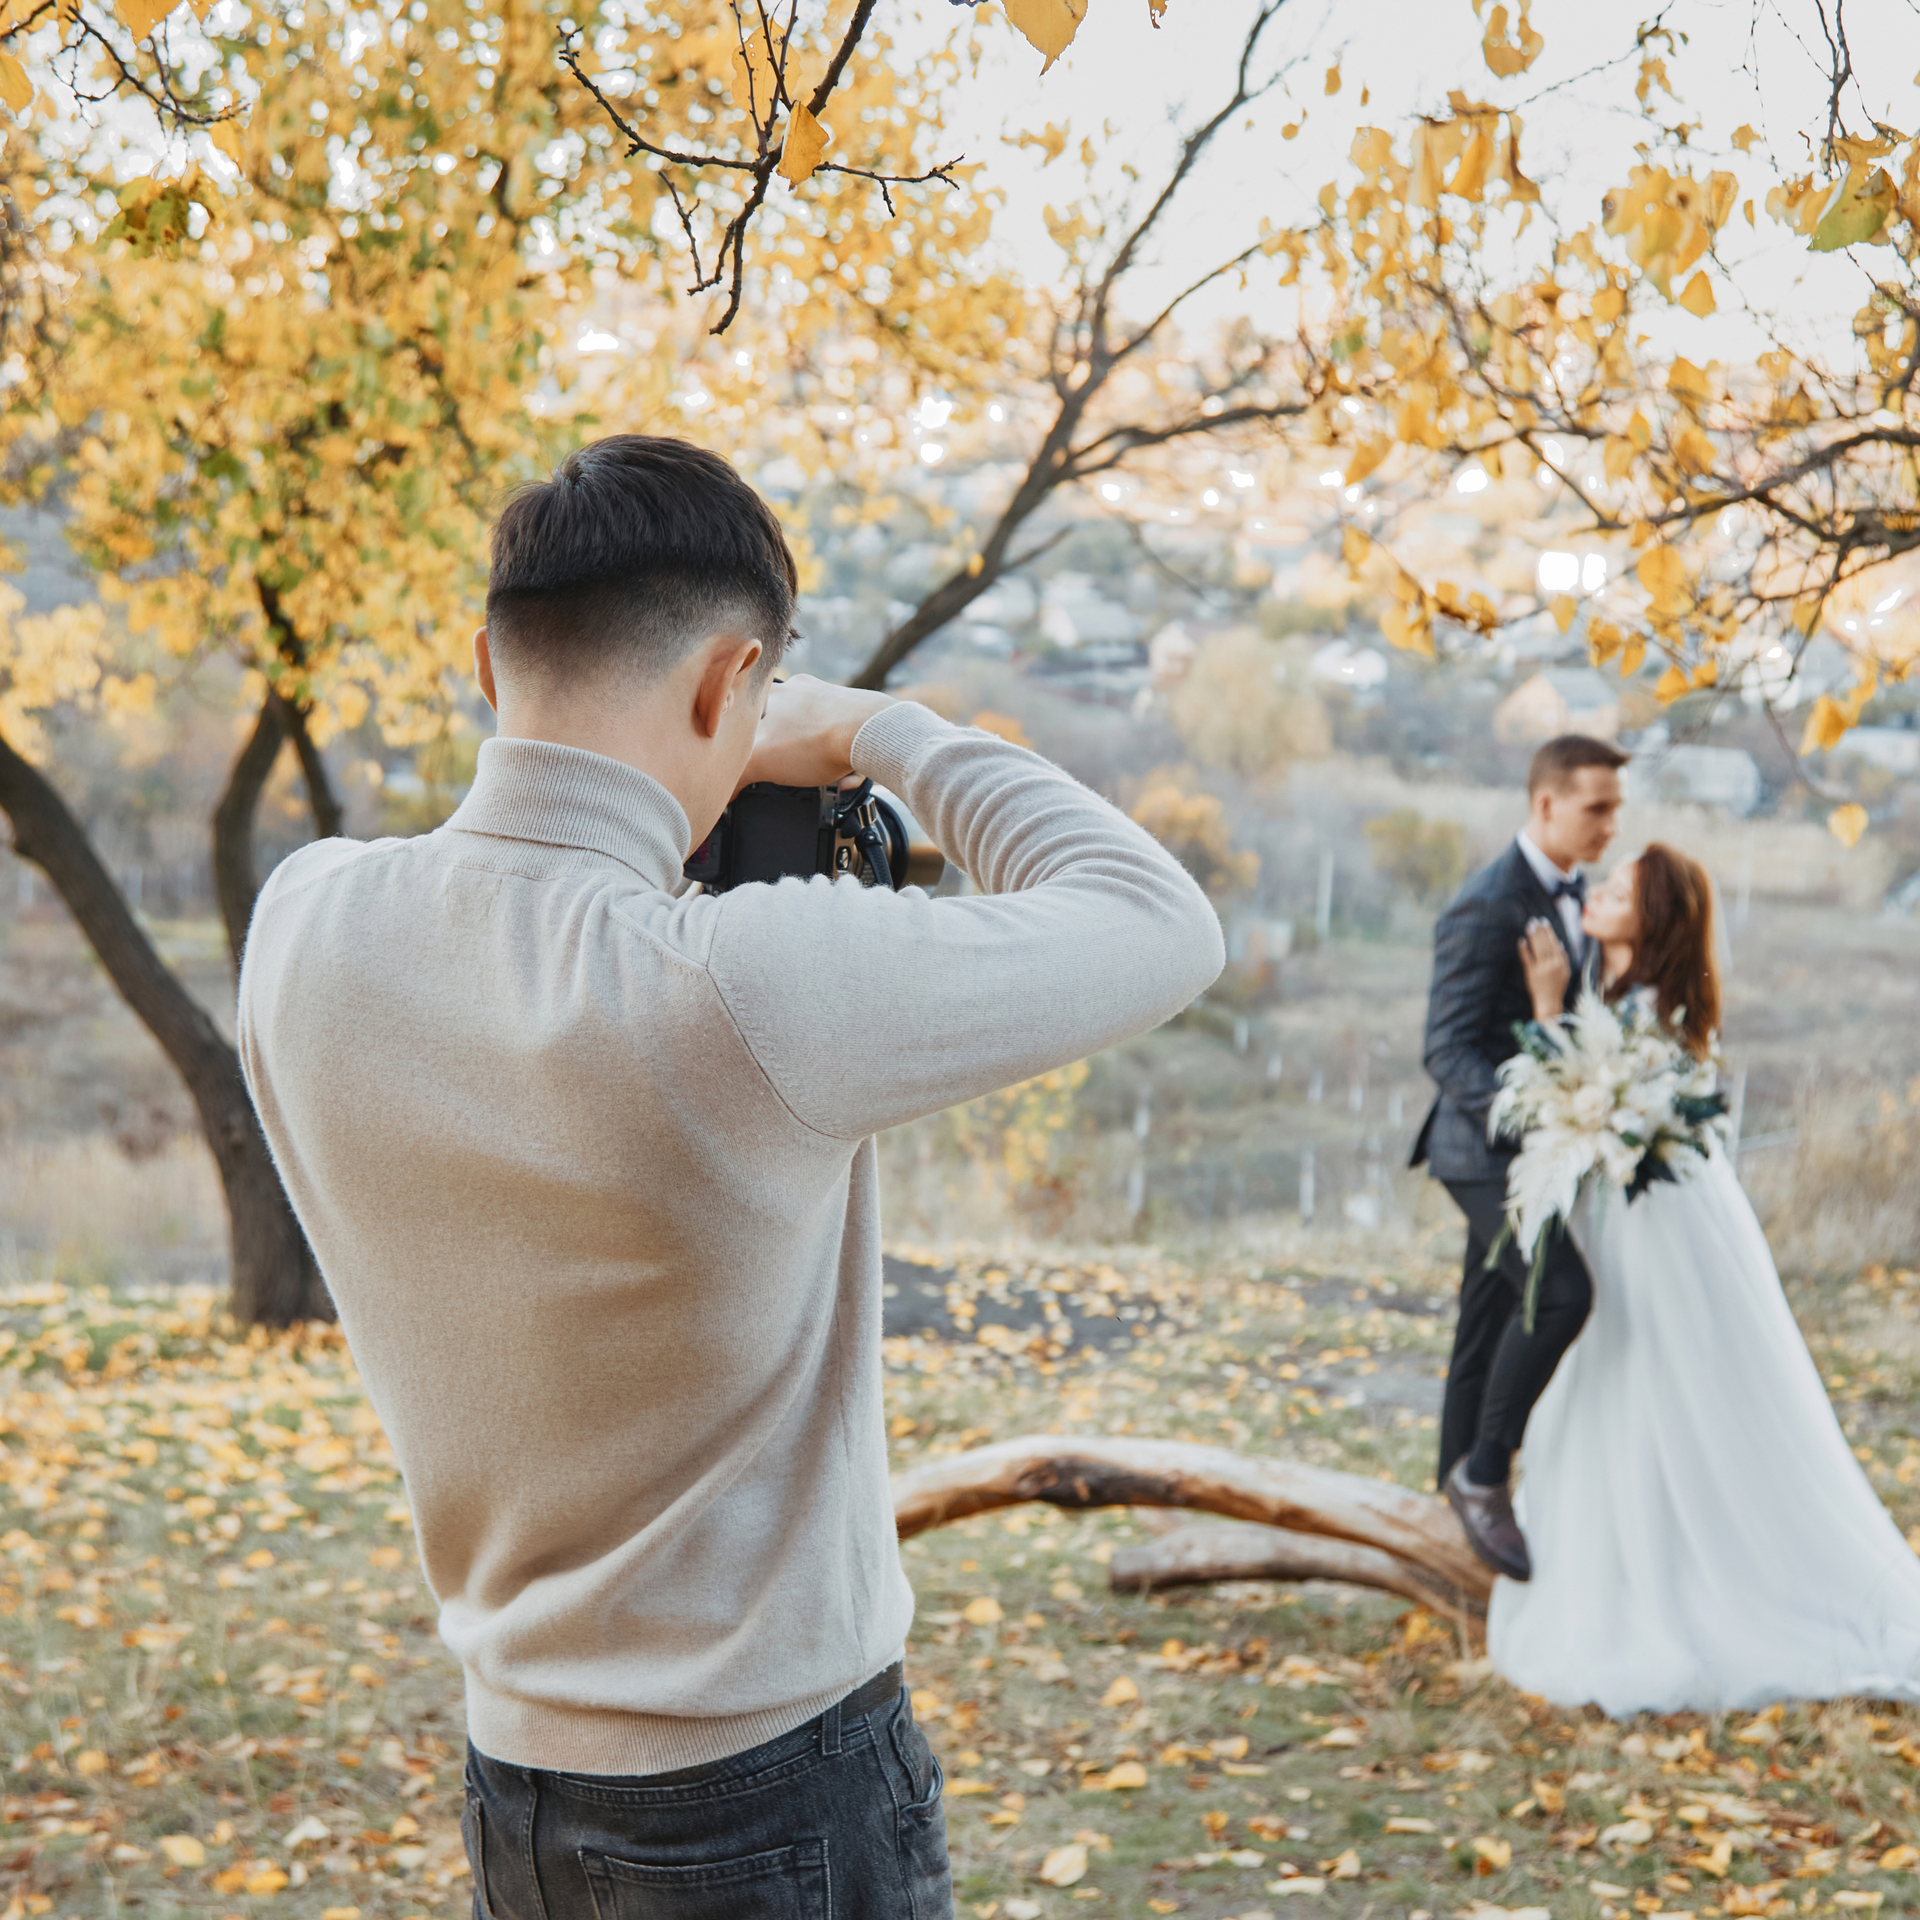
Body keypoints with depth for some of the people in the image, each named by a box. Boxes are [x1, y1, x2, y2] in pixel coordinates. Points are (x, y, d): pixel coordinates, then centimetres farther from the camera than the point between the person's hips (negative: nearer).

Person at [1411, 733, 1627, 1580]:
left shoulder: (1569, 892, 10)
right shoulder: (1485, 909, -19)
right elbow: (1448, 1050, -22)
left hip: (1537, 1145, 9)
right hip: (1488, 1146, -9)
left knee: (1492, 1324, 15)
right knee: (1560, 1292, -24)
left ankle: (1469, 1492, 25)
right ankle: (1483, 1472, -9)